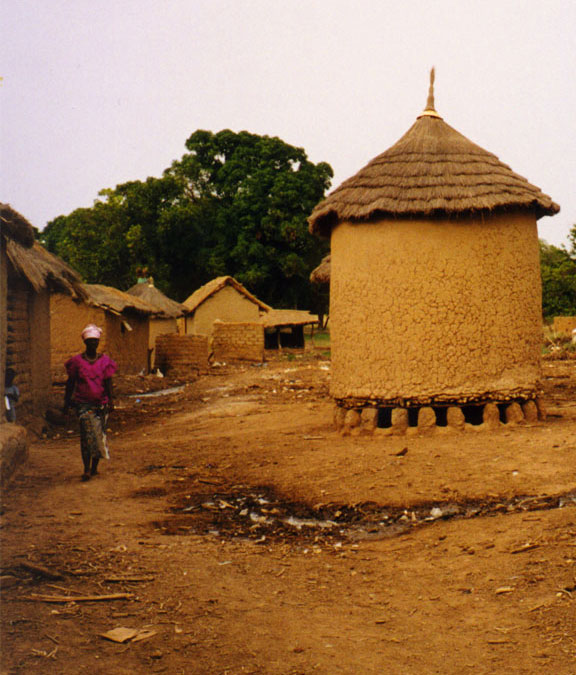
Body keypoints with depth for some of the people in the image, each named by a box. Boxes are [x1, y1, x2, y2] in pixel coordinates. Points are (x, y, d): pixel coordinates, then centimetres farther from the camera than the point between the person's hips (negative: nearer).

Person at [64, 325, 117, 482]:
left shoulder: (104, 360, 5)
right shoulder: (77, 361, 2)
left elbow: (108, 382, 2)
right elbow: (70, 383, 7)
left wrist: (110, 400, -9)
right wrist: (67, 403, 6)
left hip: (101, 403, 2)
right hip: (83, 403, -2)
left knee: (99, 433, 5)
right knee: (87, 433, -13)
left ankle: (94, 467, 20)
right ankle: (87, 469, -14)